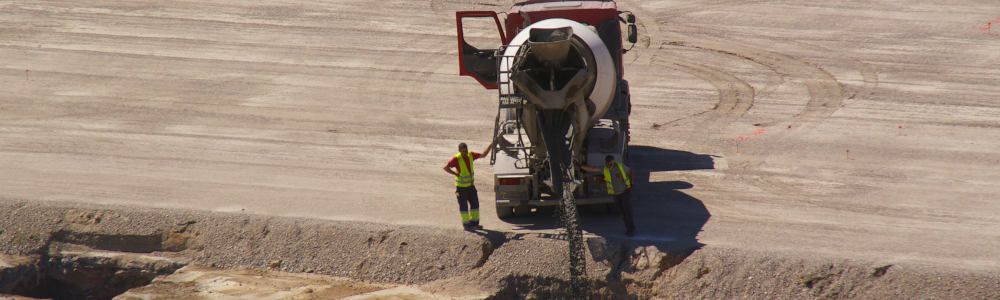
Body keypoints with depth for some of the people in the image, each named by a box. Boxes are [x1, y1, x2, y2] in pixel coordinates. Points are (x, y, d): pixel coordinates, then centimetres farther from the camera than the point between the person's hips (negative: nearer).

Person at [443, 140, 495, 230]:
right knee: (464, 206, 2)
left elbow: (483, 154, 5)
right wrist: (456, 174, -21)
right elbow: (446, 167, -24)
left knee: (475, 204, 10)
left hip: (471, 185, 6)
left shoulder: (470, 155, -3)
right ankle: (466, 224, 12)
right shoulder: (456, 158, -21)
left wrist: (490, 146, -5)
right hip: (461, 186, -6)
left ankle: (474, 223, 22)